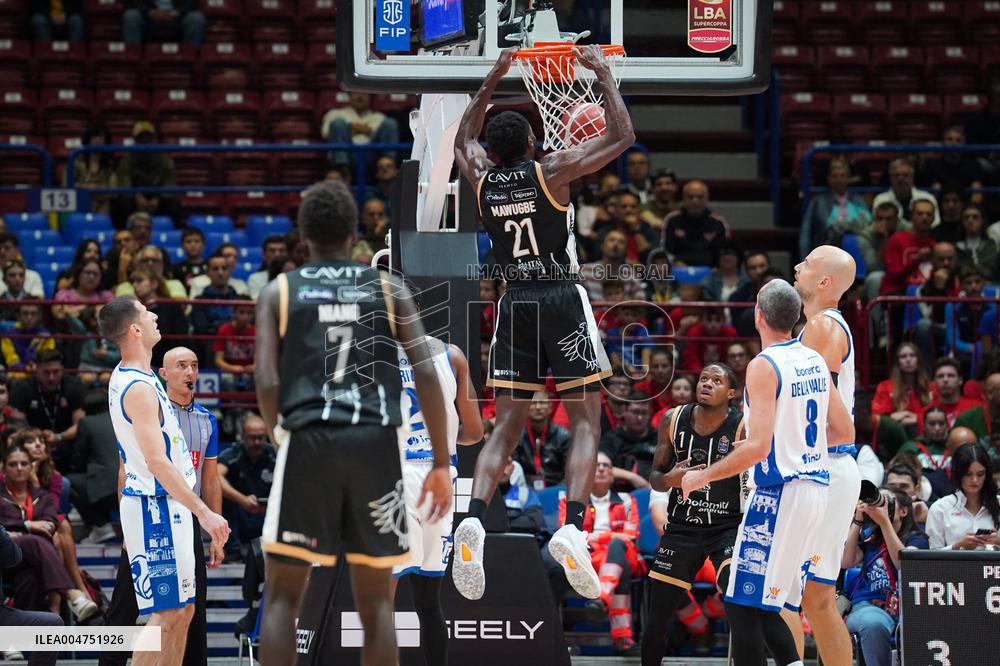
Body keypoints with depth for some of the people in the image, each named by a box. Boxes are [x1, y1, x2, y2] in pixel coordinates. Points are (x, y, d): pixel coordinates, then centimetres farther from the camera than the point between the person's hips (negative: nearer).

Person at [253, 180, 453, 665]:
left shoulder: (278, 291, 10)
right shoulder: (388, 289, 12)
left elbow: (266, 380, -2)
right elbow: (426, 373, 2)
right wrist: (441, 464, 5)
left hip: (309, 442, -1)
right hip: (376, 444, 1)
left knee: (282, 596, 6)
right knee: (375, 602, 8)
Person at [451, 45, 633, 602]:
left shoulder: (481, 178, 5)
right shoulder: (551, 172, -7)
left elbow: (464, 138, 30)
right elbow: (623, 137, 0)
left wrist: (492, 83, 34)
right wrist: (603, 74, 10)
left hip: (515, 304, 4)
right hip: (563, 300, -4)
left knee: (507, 426, 6)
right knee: (586, 424, -2)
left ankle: (475, 519, -17)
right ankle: (573, 528, -22)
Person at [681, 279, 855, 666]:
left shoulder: (764, 366, -14)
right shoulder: (815, 362, 10)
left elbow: (757, 447, -21)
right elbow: (845, 433, 17)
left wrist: (703, 476, -9)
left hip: (779, 492, -9)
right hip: (816, 487, 9)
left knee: (742, 607, -5)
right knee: (767, 606, 17)